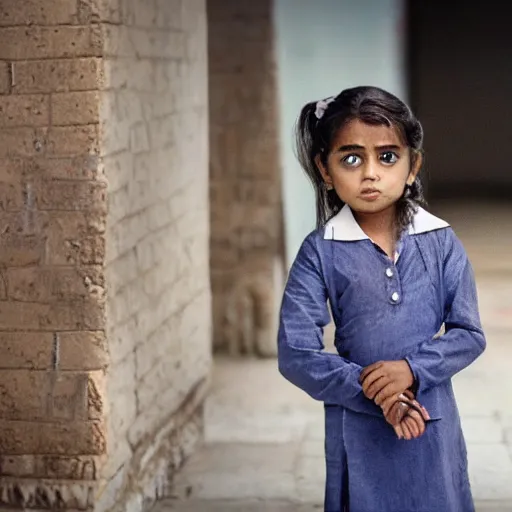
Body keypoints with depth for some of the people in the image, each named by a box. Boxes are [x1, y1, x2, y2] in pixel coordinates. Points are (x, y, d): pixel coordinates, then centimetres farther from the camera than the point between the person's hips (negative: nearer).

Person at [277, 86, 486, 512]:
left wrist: (411, 369, -18)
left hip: (433, 427, 2)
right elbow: (295, 353, -10)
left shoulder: (441, 243, -2)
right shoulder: (320, 252, -7)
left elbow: (469, 334, -1)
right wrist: (375, 394, -17)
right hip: (358, 429, -1)